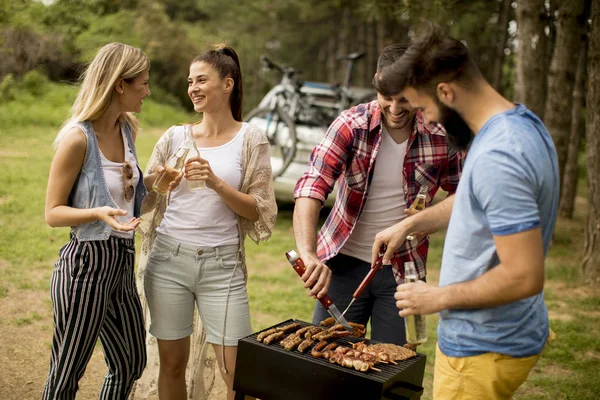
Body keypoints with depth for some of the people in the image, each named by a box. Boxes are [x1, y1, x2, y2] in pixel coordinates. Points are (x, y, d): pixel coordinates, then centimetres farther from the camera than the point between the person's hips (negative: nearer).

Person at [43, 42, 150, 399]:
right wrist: (99, 213, -28)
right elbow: (53, 213, -12)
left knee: (131, 364, 18)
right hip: (86, 262, -8)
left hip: (122, 261, 8)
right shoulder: (78, 138, -16)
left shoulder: (128, 130, 7)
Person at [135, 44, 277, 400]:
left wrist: (216, 183, -17)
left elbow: (259, 212, -3)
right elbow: (144, 201, 11)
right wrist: (153, 184, -12)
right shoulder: (175, 137, 7)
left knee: (238, 371, -2)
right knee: (172, 363, 11)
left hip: (221, 264, -2)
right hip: (168, 259, 2)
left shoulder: (251, 139, 0)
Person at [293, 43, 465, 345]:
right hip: (344, 262, 0)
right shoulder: (351, 125, -13)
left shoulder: (441, 136, -8)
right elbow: (311, 187, -24)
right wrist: (308, 253, -37)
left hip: (402, 268, 1)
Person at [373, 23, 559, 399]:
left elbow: (525, 276, -30)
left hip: (484, 347, -9)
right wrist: (408, 224, 15)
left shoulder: (497, 156, -29)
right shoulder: (521, 121, 3)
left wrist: (439, 297, -17)